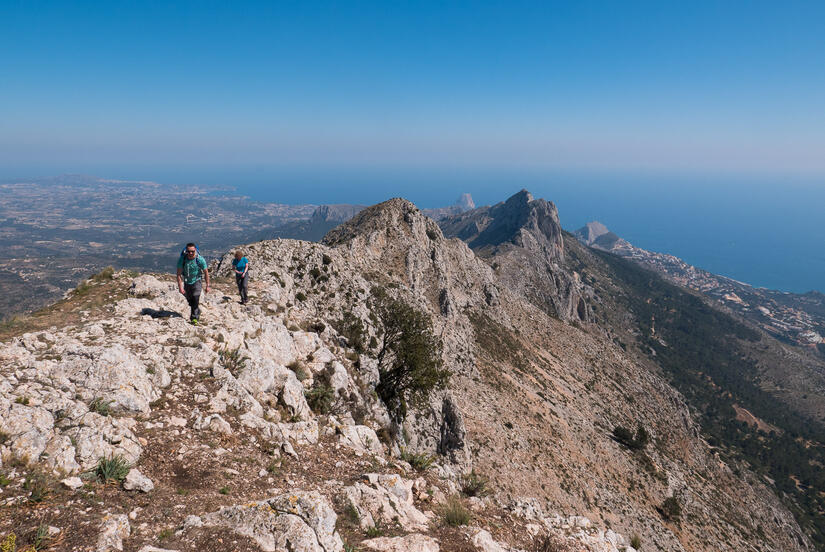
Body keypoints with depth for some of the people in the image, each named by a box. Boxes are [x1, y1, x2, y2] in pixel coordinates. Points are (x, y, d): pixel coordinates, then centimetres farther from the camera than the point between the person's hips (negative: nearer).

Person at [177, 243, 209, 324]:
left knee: (196, 299, -17)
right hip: (186, 282, 2)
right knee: (190, 301, 13)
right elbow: (179, 274, -13)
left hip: (196, 281, -2)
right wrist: (180, 286, -18)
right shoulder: (182, 259, -19)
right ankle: (198, 312, 39)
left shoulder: (200, 259, -21)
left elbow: (206, 272, -9)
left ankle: (195, 318, -8)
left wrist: (207, 285, -6)